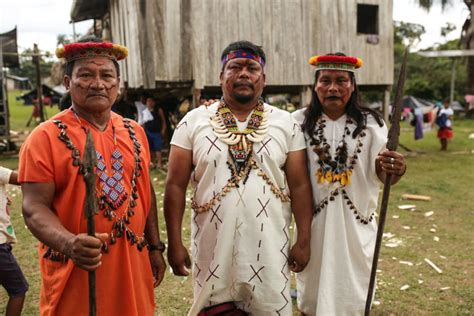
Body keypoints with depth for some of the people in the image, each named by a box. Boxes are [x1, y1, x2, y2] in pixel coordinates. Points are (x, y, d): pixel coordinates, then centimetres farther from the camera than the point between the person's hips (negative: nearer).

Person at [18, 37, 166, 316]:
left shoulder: (134, 132, 6)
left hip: (132, 267, 5)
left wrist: (155, 246, 13)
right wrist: (69, 244, -31)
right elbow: (35, 207, -14)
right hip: (75, 275, -4)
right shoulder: (46, 137, -10)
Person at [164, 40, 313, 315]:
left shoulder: (286, 123, 2)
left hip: (269, 248, 1)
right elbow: (176, 186, -1)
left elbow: (300, 186, 2)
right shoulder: (193, 122, 0)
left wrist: (304, 240, -1)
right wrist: (175, 242, -4)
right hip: (213, 247, 0)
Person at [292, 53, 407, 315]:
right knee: (311, 293, 16)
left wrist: (393, 169, -35)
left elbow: (380, 172, -13)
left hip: (355, 221, 0)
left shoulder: (371, 124, -3)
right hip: (311, 222, 0)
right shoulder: (298, 122, -3)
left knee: (352, 294, 13)